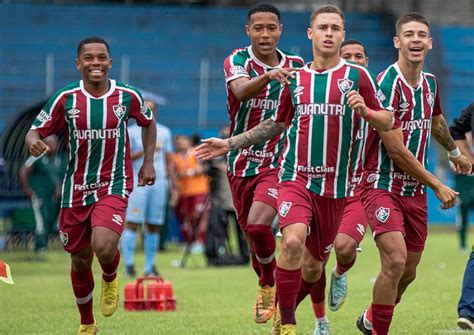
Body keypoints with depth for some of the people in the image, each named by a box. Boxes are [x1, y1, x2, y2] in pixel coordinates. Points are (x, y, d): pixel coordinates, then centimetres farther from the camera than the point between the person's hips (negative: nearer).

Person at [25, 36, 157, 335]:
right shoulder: (66, 98, -5)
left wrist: (148, 162, 9)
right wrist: (34, 142, -26)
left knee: (103, 246, -26)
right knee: (80, 261, 10)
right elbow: (35, 132, -2)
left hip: (114, 185, -2)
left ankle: (111, 278, 11)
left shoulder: (128, 96, -4)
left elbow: (149, 122, 16)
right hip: (76, 188, 2)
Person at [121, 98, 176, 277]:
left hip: (159, 181, 3)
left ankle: (149, 267, 6)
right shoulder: (131, 132, 5)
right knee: (132, 222, -12)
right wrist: (145, 151, -16)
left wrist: (173, 183, 10)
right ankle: (128, 263, -10)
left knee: (154, 225, 2)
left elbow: (169, 159, 17)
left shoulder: (164, 132, 16)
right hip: (138, 181, -3)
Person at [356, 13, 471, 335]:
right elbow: (396, 150, -19)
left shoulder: (429, 82, 6)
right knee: (395, 261, -23)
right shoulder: (387, 84, -18)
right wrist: (437, 185, -13)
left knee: (409, 271, 11)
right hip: (382, 185, -7)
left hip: (415, 190, 7)